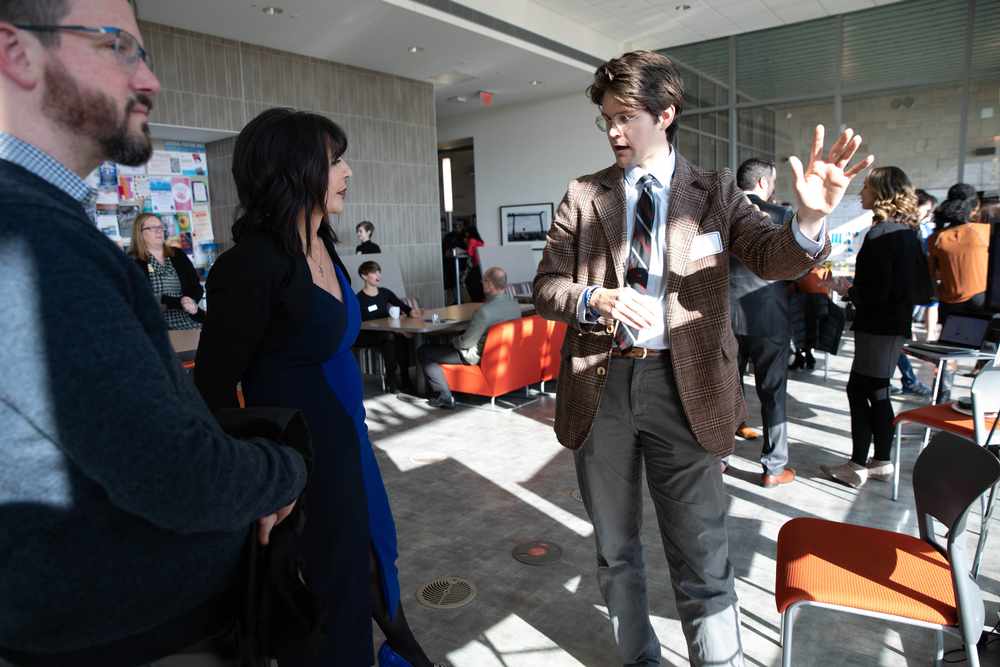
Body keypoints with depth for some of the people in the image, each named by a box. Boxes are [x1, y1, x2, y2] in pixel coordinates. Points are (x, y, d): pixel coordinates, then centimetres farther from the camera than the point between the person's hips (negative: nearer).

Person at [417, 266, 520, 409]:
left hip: (479, 358, -8)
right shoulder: (515, 305, -8)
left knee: (423, 352, -2)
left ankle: (444, 396, -5)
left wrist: (453, 340, 1)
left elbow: (466, 343, -22)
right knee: (459, 335, 35)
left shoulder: (485, 311, -31)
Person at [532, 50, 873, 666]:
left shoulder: (715, 192, 3)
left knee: (703, 559, 4)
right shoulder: (583, 197, 4)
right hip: (600, 384, 2)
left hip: (683, 386, -2)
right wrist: (595, 297, -20)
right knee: (615, 548, 19)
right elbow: (546, 287, 1)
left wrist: (810, 219, -30)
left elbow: (773, 258, -8)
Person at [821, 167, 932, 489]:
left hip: (877, 325, -9)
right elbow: (921, 286, 16)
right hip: (896, 321, 9)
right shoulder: (907, 231, 11)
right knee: (875, 392, 15)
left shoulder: (880, 234, -17)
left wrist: (846, 288, -3)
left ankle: (858, 465, 5)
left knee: (860, 390, -2)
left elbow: (873, 293, -22)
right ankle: (881, 462, 24)